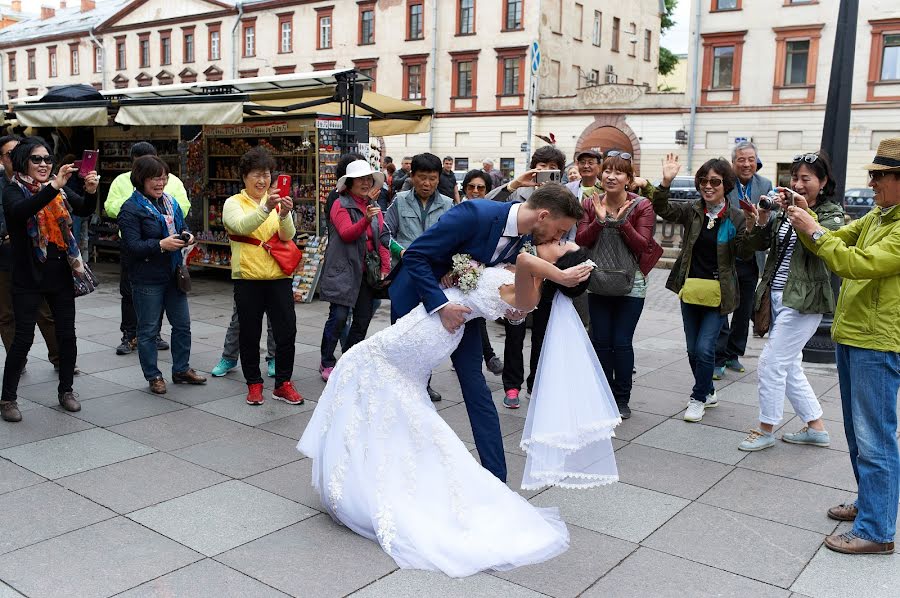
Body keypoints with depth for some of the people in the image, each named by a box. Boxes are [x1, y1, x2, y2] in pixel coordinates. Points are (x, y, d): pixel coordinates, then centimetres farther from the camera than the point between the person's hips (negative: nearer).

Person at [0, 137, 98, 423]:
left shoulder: (59, 190, 8)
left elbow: (85, 210, -3)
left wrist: (91, 191, -25)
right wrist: (53, 187, -40)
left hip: (61, 274, 4)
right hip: (28, 278, -4)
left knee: (67, 334, 8)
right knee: (23, 338, -1)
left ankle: (66, 391, 23)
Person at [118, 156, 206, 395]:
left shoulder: (170, 202, 9)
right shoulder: (131, 209, -12)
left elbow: (183, 227, 20)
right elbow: (131, 245, -18)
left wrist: (187, 236, -3)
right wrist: (161, 245, -28)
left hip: (173, 275, 7)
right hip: (147, 279, -7)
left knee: (182, 324, 13)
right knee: (148, 330, 5)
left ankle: (181, 369, 28)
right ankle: (153, 376, 18)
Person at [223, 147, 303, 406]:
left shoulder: (277, 202, 8)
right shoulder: (234, 203, 1)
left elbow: (288, 236, -6)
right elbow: (241, 226, -21)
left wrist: (284, 214, -26)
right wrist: (265, 209, -37)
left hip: (278, 275, 2)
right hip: (247, 277, -2)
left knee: (287, 331, 1)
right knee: (250, 333, 7)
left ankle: (283, 384, 14)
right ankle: (254, 383, 21)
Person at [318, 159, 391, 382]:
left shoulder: (374, 207, 16)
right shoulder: (341, 205, -2)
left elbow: (382, 239, 11)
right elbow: (347, 233, -17)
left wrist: (385, 268, 1)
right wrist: (365, 220, -34)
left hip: (367, 272, 6)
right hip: (343, 270, -6)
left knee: (363, 319, 7)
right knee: (338, 316, -8)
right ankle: (327, 363, 8)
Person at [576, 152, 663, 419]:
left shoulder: (641, 206, -6)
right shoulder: (590, 204, 2)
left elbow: (642, 245, -13)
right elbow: (581, 241, -6)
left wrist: (622, 220, -23)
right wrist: (600, 219, -19)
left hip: (630, 286, -3)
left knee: (622, 342, -1)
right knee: (601, 342, 7)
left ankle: (622, 399, 14)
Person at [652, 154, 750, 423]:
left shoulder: (736, 217, -6)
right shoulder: (692, 211, 0)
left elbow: (742, 251, -12)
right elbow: (662, 209, -15)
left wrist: (753, 228, -27)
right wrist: (666, 182, -29)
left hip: (718, 293, -3)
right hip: (690, 289, 3)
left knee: (705, 348, -7)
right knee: (693, 349, 13)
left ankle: (699, 398, 13)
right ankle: (708, 392, 34)